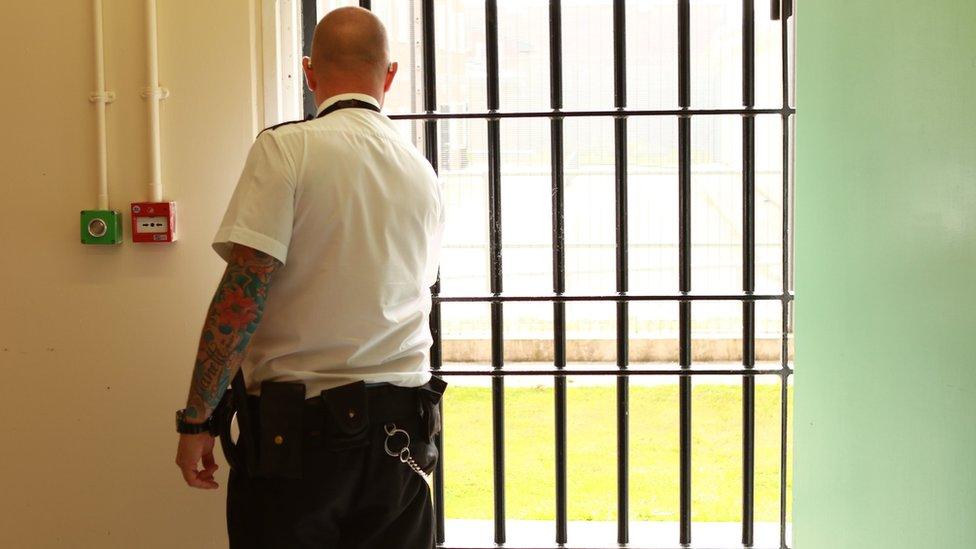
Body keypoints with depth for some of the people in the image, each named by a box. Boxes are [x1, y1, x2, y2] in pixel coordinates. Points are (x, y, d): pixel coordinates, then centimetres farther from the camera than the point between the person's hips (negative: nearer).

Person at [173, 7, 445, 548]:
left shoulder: (286, 148, -9)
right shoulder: (423, 174, 9)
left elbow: (242, 295, -15)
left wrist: (197, 420, -10)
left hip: (296, 430, -5)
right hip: (401, 438, 5)